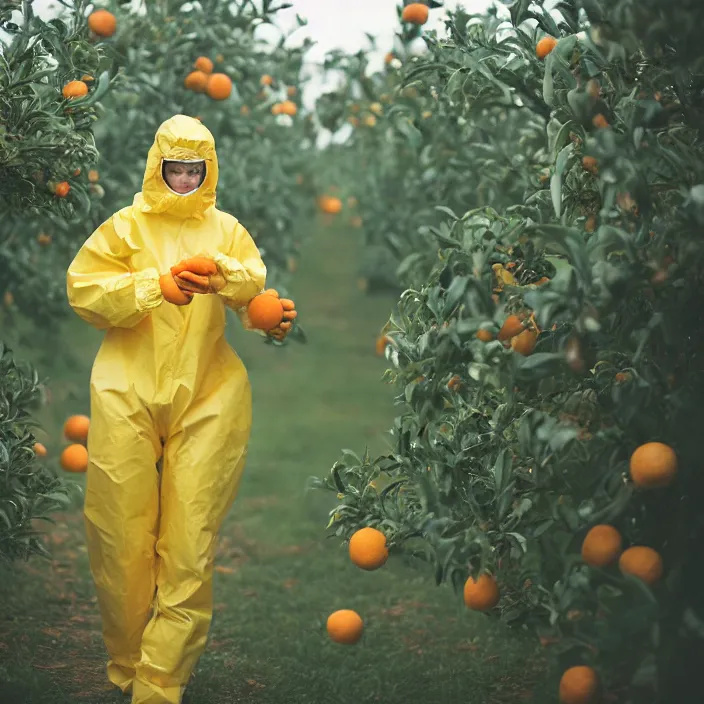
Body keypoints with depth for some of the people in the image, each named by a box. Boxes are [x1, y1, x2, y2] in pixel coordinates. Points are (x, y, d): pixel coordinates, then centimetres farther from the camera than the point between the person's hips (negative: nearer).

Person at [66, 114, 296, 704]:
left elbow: (258, 285, 4)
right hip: (129, 393, -1)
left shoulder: (225, 229, 16)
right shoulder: (127, 225, 10)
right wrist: (156, 285, -12)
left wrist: (222, 273, -16)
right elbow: (84, 289, -1)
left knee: (190, 544, -5)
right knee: (122, 537, 0)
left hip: (208, 396, 1)